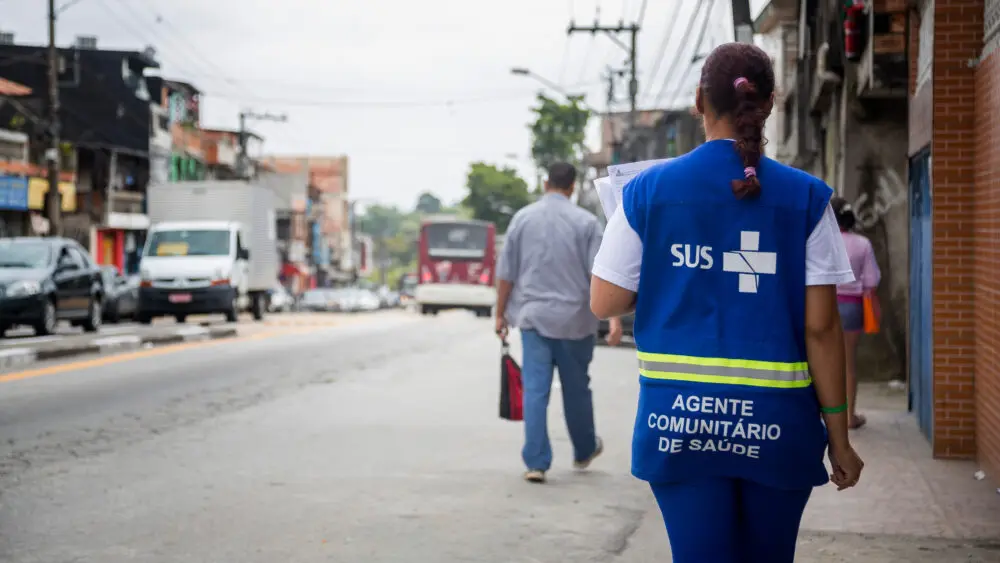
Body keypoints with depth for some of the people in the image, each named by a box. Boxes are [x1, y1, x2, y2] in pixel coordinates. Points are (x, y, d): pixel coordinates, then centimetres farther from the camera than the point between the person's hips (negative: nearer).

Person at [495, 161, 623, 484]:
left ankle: (536, 463, -5)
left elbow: (506, 274, 4)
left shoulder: (522, 218, 2)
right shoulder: (585, 222, -4)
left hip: (533, 316, 1)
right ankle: (584, 452, 33)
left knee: (535, 390, 1)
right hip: (575, 318, -1)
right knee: (576, 388, 15)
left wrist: (501, 313, 13)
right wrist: (614, 319, -12)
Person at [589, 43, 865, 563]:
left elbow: (604, 303, 3)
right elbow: (821, 327, -4)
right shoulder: (805, 198, -2)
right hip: (775, 421, 0)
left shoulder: (647, 190, -1)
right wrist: (838, 434, 3)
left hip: (679, 416, 0)